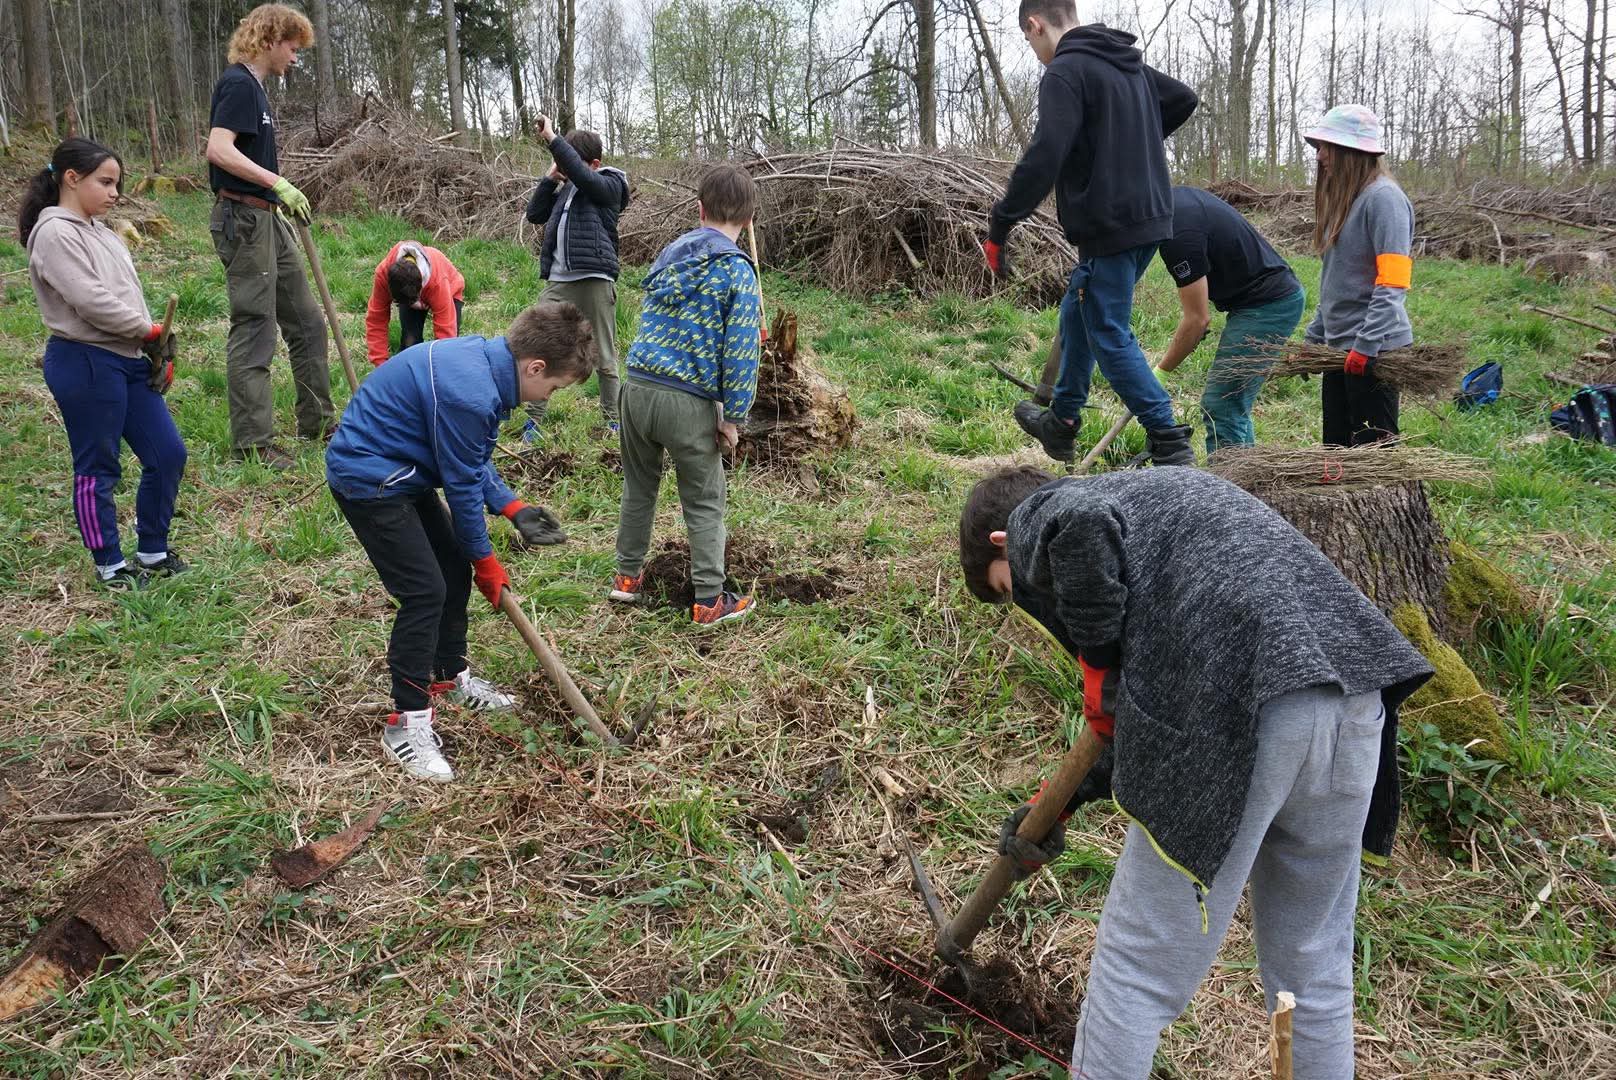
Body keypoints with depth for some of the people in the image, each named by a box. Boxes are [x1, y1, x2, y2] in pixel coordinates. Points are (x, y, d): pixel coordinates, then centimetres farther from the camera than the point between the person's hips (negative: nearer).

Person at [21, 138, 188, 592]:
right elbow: (91, 301, -21)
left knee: (168, 454, 9)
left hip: (128, 359, 9)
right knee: (97, 469, 3)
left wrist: (157, 348, 5)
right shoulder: (55, 234, -12)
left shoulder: (98, 230, 16)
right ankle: (110, 566, 15)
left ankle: (153, 552, 23)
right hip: (85, 364, -9)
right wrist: (151, 331, -10)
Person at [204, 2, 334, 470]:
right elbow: (218, 150, -24)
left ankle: (317, 419, 26)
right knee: (254, 330, -7)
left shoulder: (253, 87, 17)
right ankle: (251, 442, -1)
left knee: (306, 322, 15)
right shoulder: (239, 84, -12)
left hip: (267, 220, 10)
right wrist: (279, 184, -25)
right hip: (243, 220, -10)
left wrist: (282, 207, 21)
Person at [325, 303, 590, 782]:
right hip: (367, 478, -10)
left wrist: (514, 509, 1)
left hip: (401, 470, 10)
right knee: (425, 591, -12)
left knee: (454, 572, 16)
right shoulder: (469, 394, -30)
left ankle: (450, 675, 35)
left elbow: (473, 461, 10)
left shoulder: (485, 359, -1)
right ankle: (406, 724, -1)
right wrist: (486, 561, -6)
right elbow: (462, 484, -19)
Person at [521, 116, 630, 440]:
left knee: (605, 356, 4)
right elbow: (534, 214, 18)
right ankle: (533, 417, 5)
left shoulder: (610, 185, -1)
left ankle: (611, 419, 16)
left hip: (596, 280, -5)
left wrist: (552, 138, -20)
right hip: (558, 281, 5)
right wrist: (550, 178, 8)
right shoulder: (566, 189, 18)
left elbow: (582, 175, -20)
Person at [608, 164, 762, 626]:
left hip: (637, 385, 5)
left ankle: (627, 576, 33)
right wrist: (733, 417, -4)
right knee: (704, 502, 9)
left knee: (639, 486, 22)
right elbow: (740, 351, -11)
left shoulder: (670, 253, 12)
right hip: (688, 402, -5)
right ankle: (709, 600, 14)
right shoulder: (736, 270, -7)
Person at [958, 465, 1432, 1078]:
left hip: (1244, 711, -8)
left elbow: (1083, 523, -16)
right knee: (1313, 967, 24)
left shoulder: (1035, 518, 13)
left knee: (1135, 974, 9)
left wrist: (1098, 661, -2)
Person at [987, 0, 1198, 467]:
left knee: (1109, 336, -2)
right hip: (1150, 219, 9)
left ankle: (1170, 445, -4)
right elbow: (1184, 99, 29)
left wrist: (999, 227, -18)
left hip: (1109, 227, -9)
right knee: (1077, 314, 22)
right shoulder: (1130, 64, 14)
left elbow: (1043, 158, -24)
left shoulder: (1065, 72, -15)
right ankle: (1061, 425, 33)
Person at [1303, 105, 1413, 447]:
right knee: (1337, 447, 13)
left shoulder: (1383, 197, -12)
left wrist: (1366, 344, -25)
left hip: (1373, 348, -10)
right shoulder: (1343, 198, 16)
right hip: (1339, 345, 10)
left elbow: (1393, 282, -20)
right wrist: (1314, 336, 19)